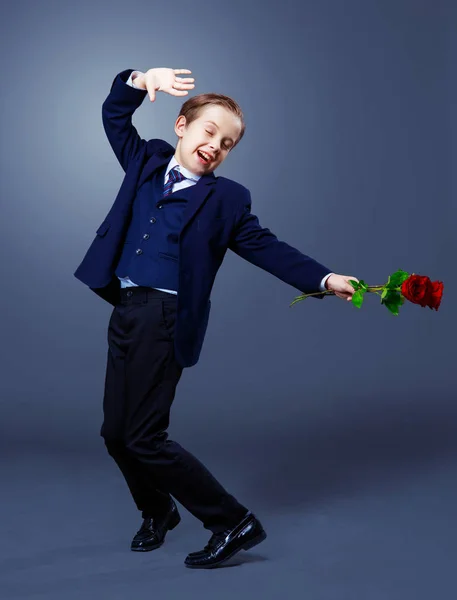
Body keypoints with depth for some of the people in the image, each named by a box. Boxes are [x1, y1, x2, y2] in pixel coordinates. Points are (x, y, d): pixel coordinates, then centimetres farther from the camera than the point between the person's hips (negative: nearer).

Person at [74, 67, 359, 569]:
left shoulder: (226, 198, 0)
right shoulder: (147, 163, 13)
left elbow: (266, 248, -1)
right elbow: (114, 115, 14)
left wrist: (324, 278, -11)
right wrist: (143, 80, -5)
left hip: (165, 320, -6)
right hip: (125, 311, 6)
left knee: (143, 438, -8)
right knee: (115, 432, 12)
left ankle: (234, 523, 5)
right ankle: (157, 511, 38)